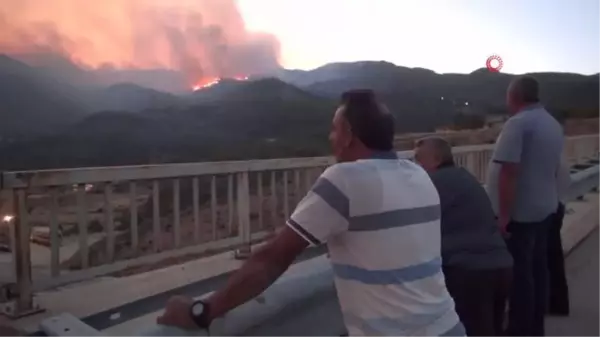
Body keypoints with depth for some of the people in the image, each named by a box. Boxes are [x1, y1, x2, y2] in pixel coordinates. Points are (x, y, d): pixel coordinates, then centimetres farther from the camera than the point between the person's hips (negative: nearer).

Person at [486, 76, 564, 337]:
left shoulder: (518, 123, -18)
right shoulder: (553, 124, 10)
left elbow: (509, 171, -24)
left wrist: (503, 214, -22)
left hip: (519, 212, -9)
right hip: (544, 208, 9)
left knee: (519, 272, 0)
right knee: (537, 269, 15)